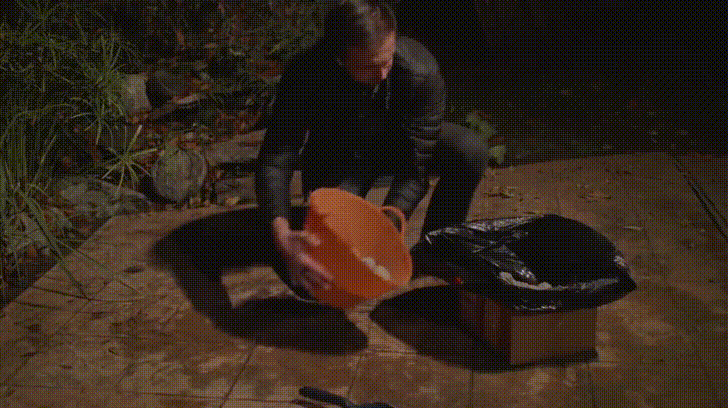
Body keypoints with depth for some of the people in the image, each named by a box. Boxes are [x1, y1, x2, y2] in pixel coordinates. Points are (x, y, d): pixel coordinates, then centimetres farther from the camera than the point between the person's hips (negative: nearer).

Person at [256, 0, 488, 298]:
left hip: (399, 142, 2)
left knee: (470, 152, -29)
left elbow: (414, 168, -29)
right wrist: (283, 236, -53)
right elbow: (275, 162, -36)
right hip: (337, 158, -1)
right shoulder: (305, 75, -34)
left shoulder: (422, 72, -34)